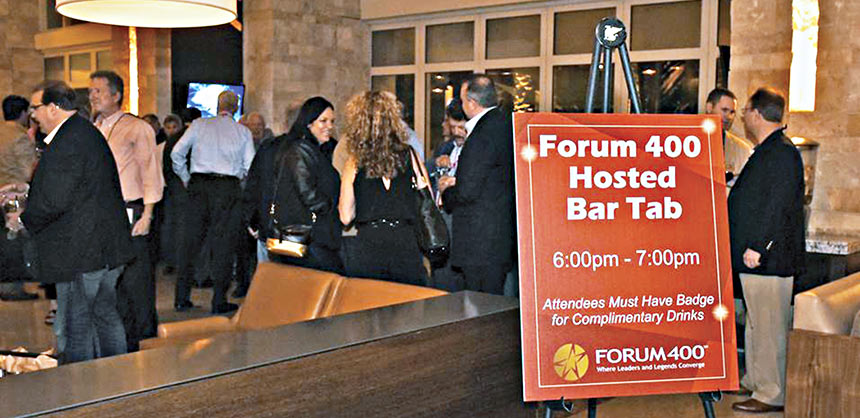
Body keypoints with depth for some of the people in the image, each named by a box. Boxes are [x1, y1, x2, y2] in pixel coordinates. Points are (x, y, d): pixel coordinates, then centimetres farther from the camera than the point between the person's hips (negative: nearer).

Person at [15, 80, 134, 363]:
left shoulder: (67, 143, -18)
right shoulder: (88, 132, 13)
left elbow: (54, 202, -22)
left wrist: (23, 220, -5)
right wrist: (25, 192, 19)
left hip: (80, 253, -10)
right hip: (110, 246, 10)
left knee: (76, 327, 1)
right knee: (106, 315, 18)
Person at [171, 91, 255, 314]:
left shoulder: (200, 125, 8)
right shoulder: (243, 132, 6)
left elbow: (177, 152, 3)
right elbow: (250, 166, 1)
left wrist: (185, 178, 15)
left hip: (199, 185, 2)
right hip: (228, 187, -2)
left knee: (191, 240, 8)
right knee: (223, 243, 2)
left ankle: (181, 297, 12)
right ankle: (219, 301, 3)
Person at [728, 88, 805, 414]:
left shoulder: (782, 152, -15)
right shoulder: (766, 151, 17)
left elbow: (777, 206, -22)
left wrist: (756, 247, -23)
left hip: (769, 258, -11)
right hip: (754, 255, 11)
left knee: (769, 325, -5)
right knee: (757, 322, 17)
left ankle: (772, 394, 3)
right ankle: (756, 381, 28)